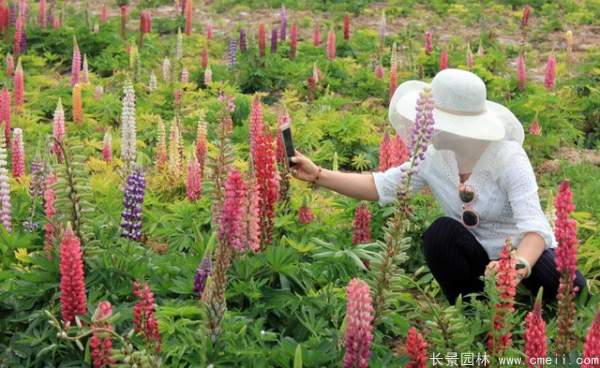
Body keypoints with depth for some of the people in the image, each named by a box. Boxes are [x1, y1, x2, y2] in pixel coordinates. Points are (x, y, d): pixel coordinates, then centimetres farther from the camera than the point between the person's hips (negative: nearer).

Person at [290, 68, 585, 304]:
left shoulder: (508, 158, -25)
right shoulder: (434, 158, -11)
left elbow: (534, 227, -33)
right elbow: (381, 186, -6)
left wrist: (519, 266, -54)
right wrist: (317, 175, -14)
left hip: (526, 253, -3)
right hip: (476, 257, 4)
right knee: (441, 231, -28)